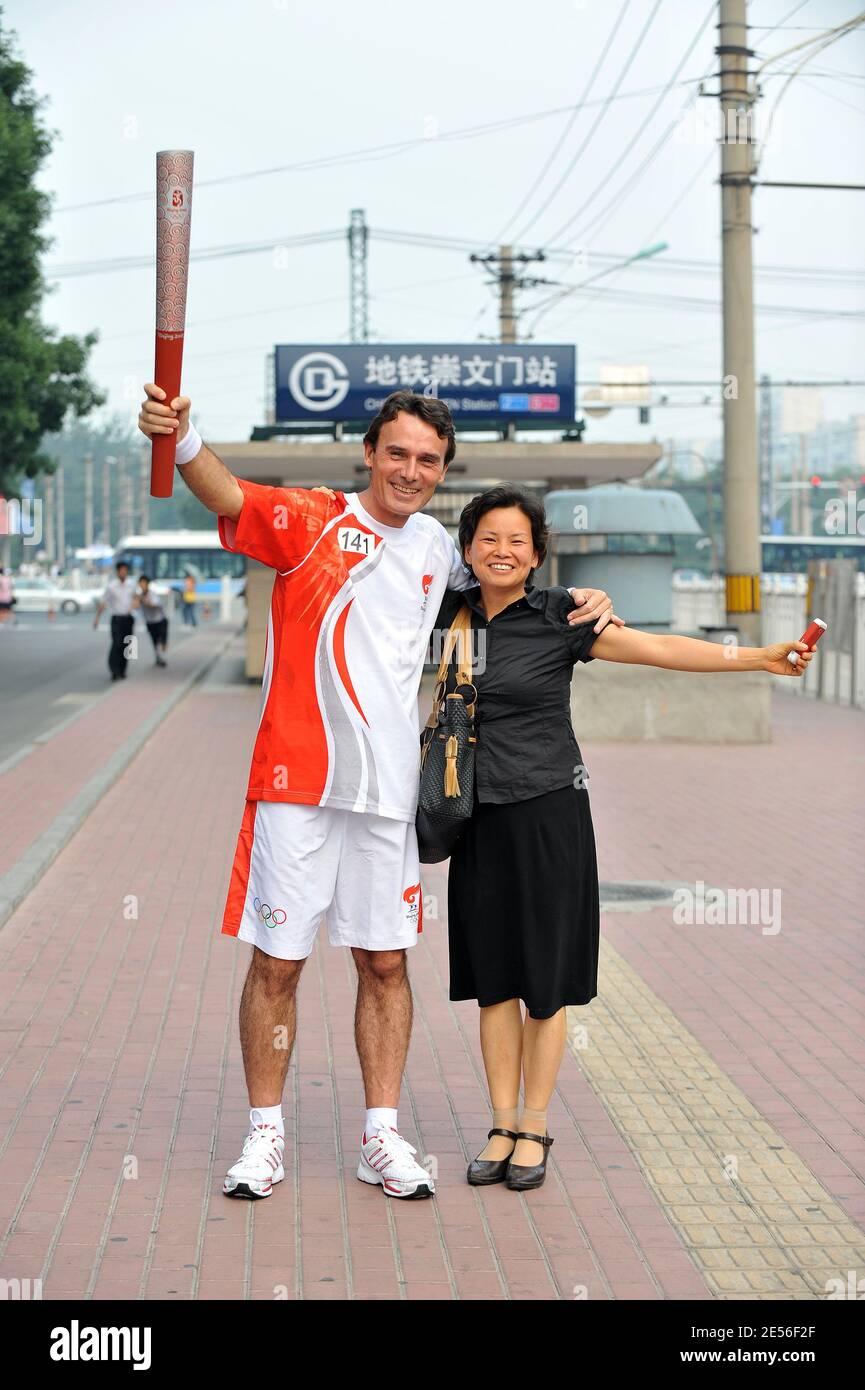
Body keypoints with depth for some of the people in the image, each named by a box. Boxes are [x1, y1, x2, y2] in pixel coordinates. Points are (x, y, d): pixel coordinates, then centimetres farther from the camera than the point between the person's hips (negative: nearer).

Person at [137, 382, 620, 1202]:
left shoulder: (438, 549, 10)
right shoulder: (311, 521, -5)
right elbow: (230, 497, -25)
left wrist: (577, 601, 11)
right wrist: (182, 439, -46)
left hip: (389, 787, 4)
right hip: (296, 778, -4)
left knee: (385, 963, 10)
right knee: (277, 963, 3)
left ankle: (381, 1137, 21)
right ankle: (265, 1135, 17)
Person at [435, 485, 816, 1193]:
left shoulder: (560, 616, -6)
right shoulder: (454, 613, 5)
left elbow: (657, 648, -14)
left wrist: (757, 657, -21)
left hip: (549, 811, -3)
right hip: (481, 818, 3)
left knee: (545, 977, 1)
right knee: (492, 976, 6)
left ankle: (534, 1128, 13)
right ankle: (502, 1127, 15)